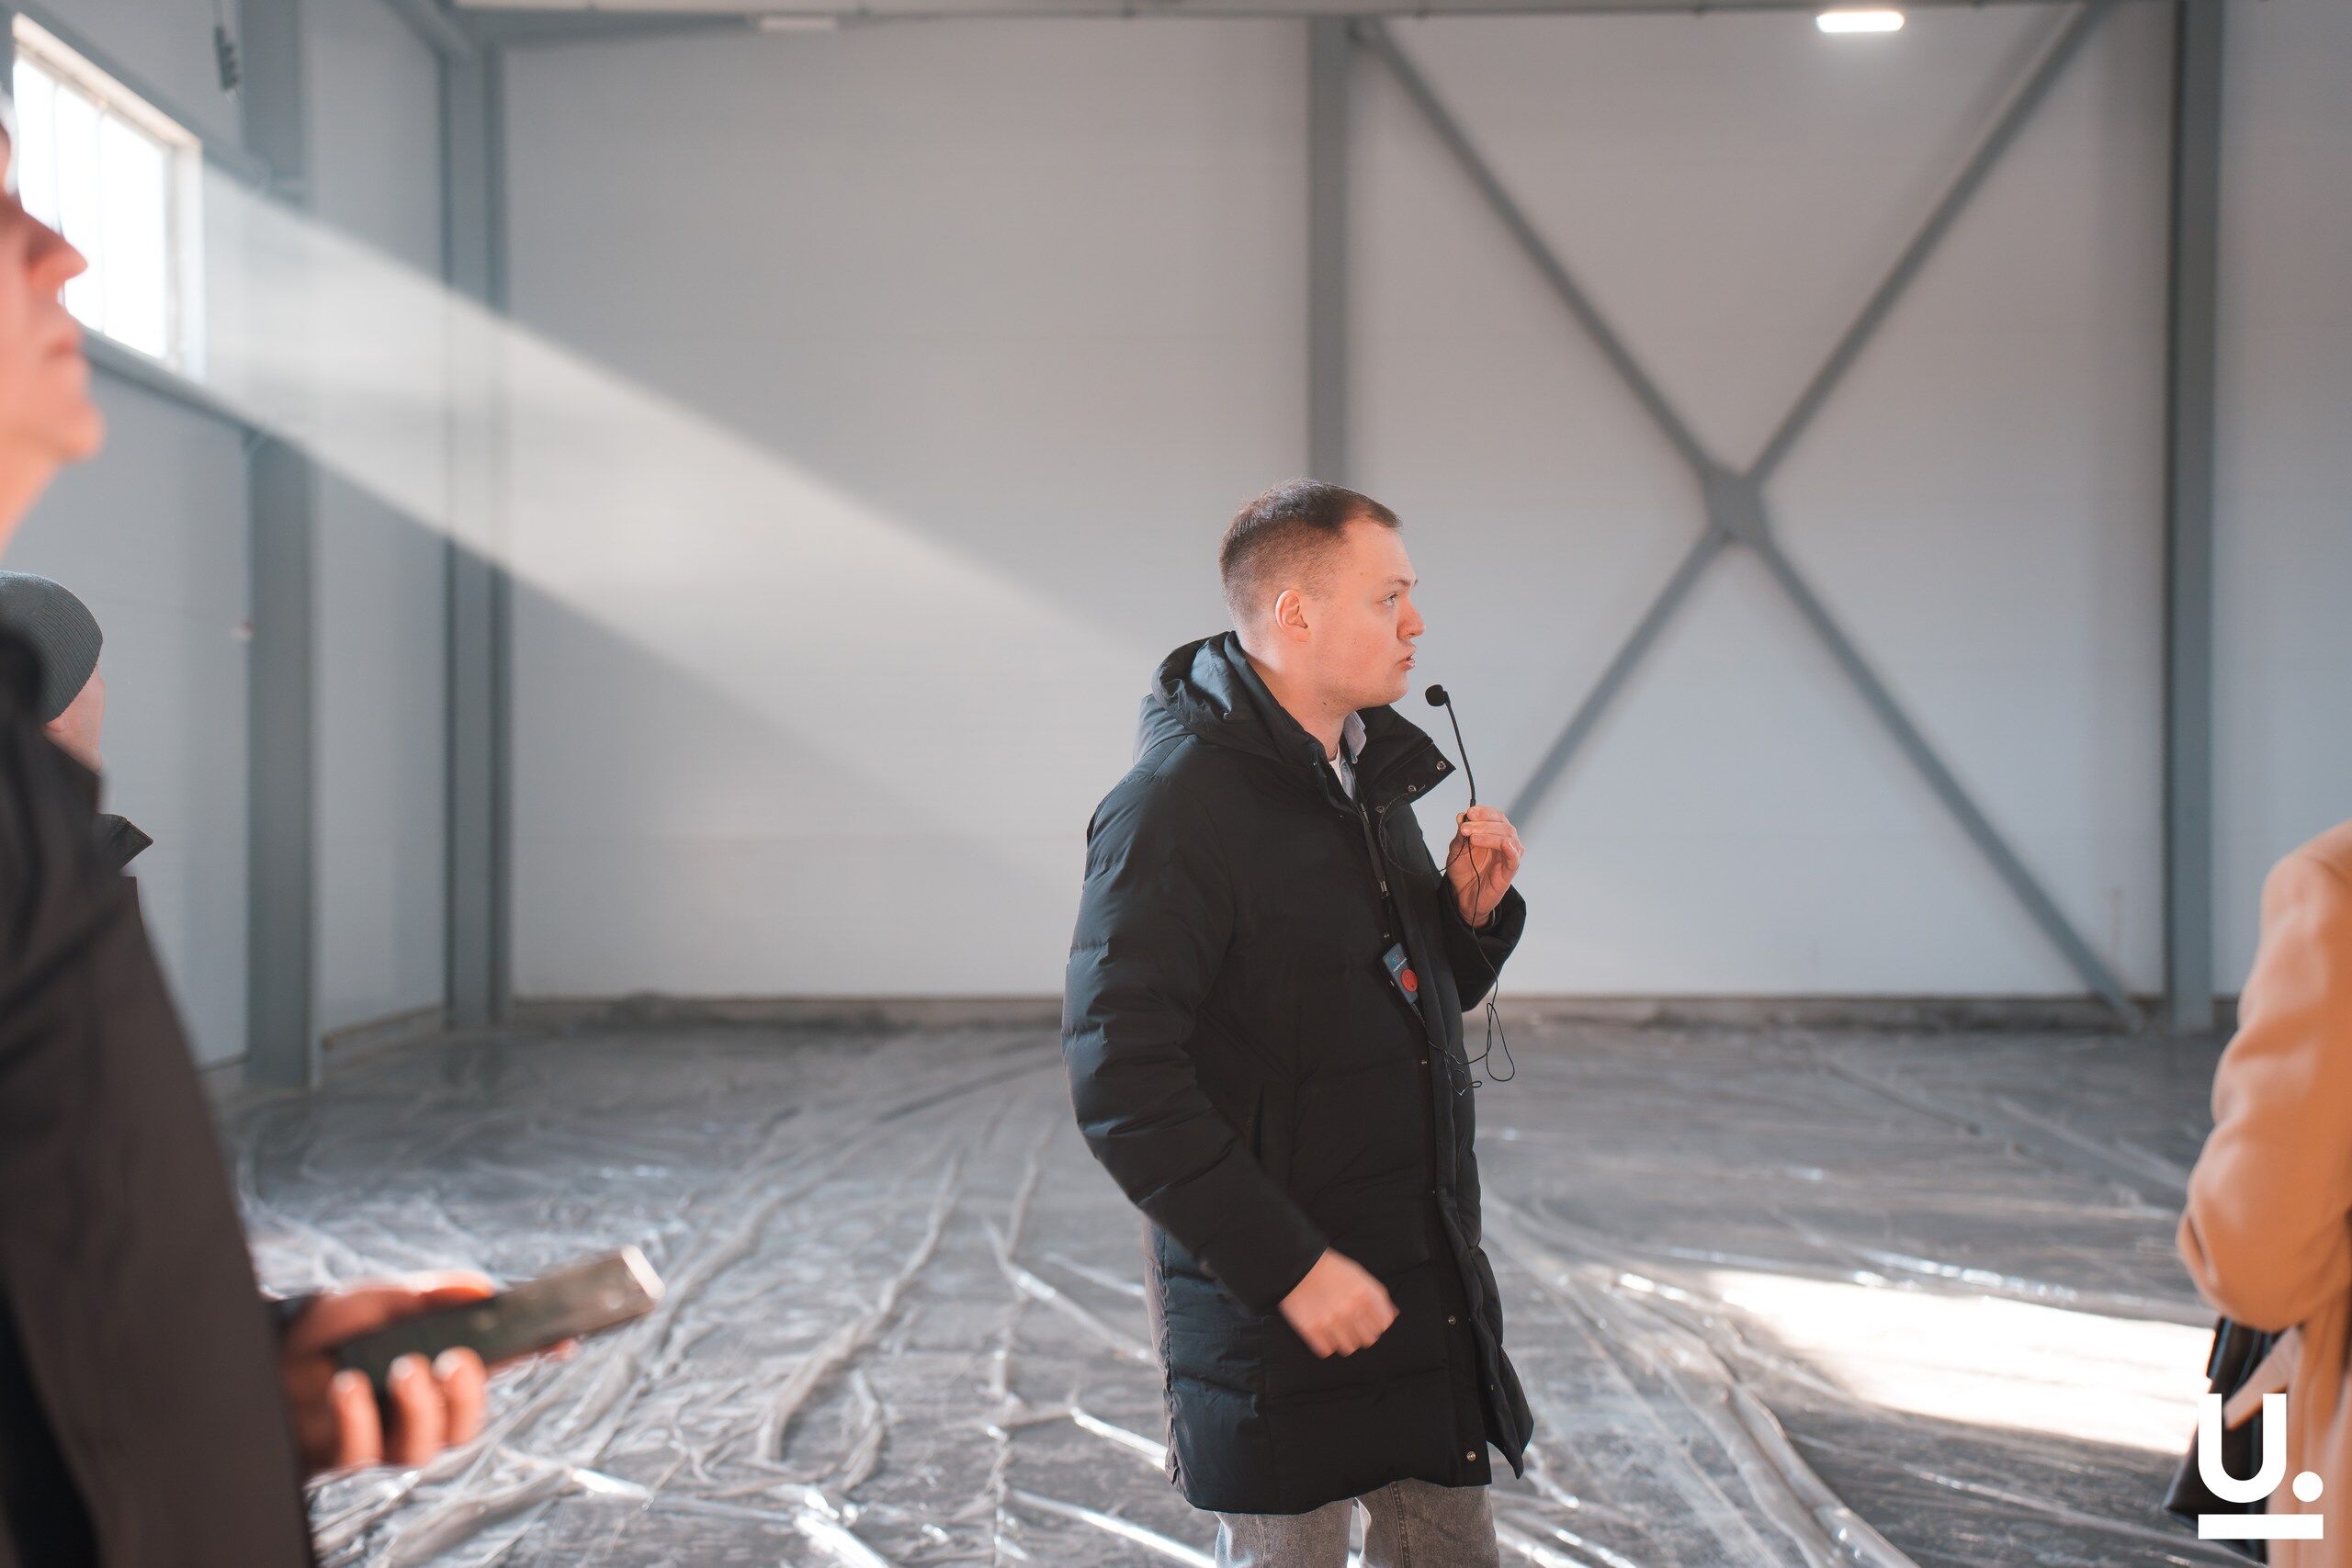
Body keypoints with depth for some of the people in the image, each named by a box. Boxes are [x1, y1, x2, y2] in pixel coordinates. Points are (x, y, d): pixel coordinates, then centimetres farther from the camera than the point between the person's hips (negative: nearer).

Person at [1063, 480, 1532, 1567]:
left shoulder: (1371, 771, 9)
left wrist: (1472, 910, -1)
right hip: (1272, 1310, -8)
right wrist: (1289, 1265, -23)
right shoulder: (1175, 804, -18)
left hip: (1425, 1272, 8)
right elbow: (1121, 1084, -23)